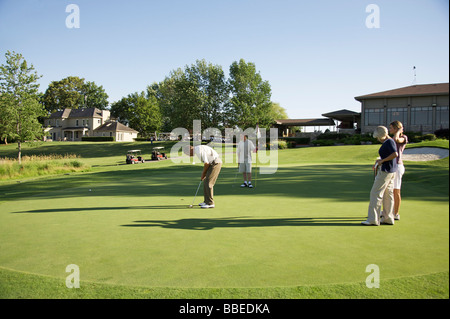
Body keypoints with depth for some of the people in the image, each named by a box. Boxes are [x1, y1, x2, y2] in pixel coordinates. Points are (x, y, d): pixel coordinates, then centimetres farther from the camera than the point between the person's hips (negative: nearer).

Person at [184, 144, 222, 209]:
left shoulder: (199, 150, -17)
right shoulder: (198, 150, 16)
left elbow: (206, 163, -20)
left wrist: (203, 173, -6)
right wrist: (204, 173, 14)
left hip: (215, 163, -10)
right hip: (213, 164, 10)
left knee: (208, 183, -9)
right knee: (206, 182, 13)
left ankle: (210, 203, -3)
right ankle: (207, 201, 20)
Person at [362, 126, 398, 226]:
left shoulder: (389, 141, -15)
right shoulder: (388, 142, 14)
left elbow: (395, 154, -27)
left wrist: (382, 160, -18)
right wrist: (379, 162, 12)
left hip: (386, 171, -10)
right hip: (391, 170, 10)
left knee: (376, 193, -7)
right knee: (388, 194, 12)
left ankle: (373, 219, -5)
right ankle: (388, 218, 17)